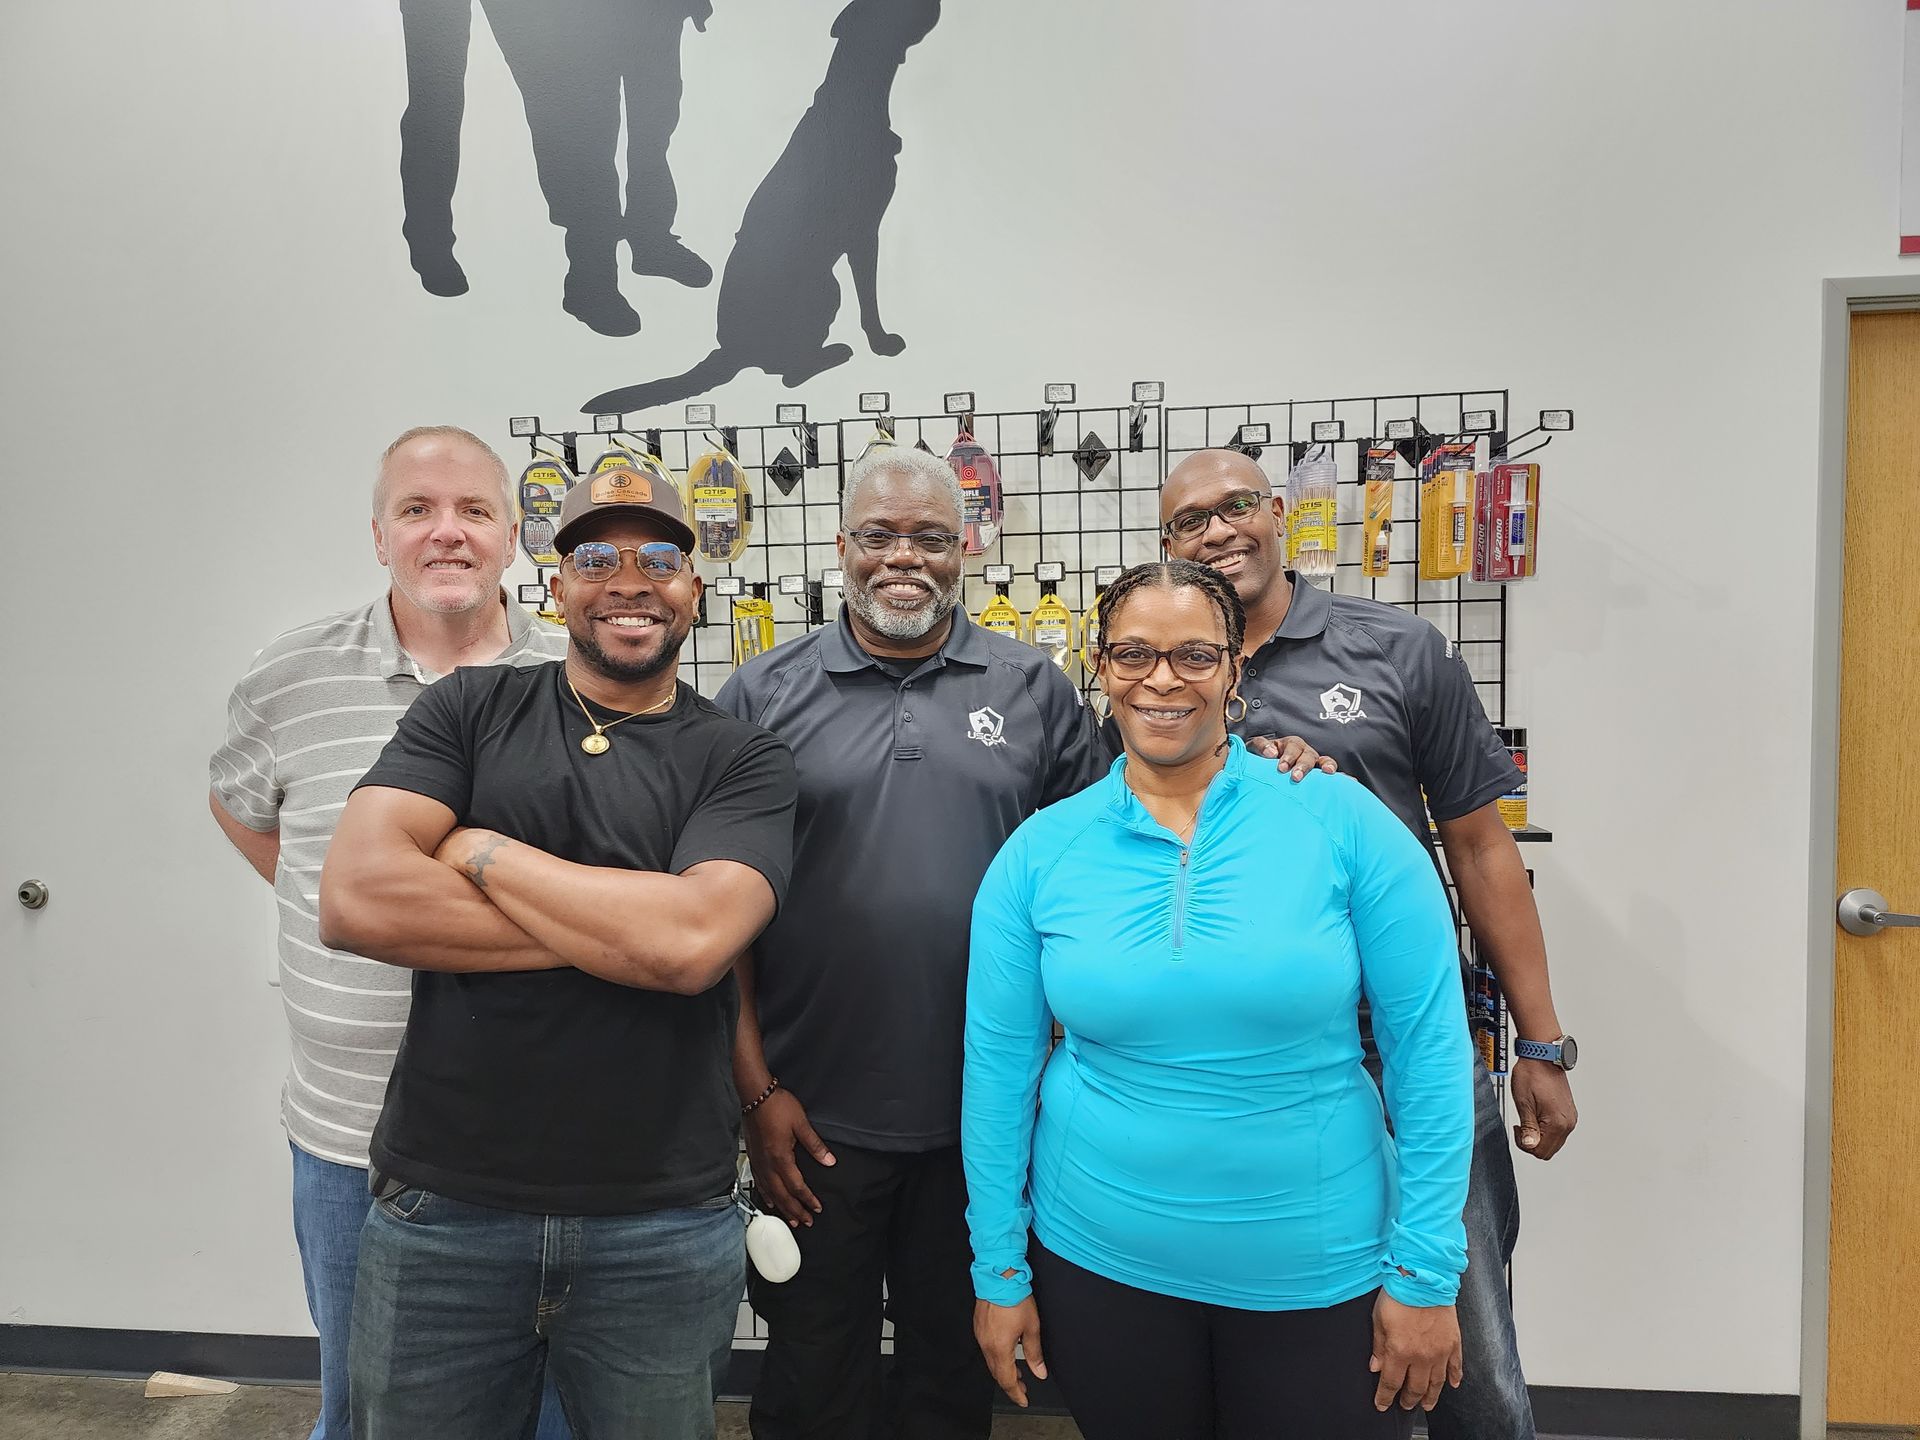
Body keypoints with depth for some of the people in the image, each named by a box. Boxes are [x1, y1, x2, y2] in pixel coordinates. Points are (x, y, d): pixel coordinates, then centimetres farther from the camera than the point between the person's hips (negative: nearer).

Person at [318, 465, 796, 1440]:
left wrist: (478, 851, -12)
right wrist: (614, 929, -15)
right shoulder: (469, 710, 1)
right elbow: (354, 902, -13)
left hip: (663, 1231, 0)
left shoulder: (745, 763, -2)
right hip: (443, 1211, 1)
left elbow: (692, 940, -20)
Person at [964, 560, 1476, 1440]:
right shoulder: (1038, 852, -5)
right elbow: (998, 1067, 0)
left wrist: (1424, 1273, -7)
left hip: (1319, 1270, -1)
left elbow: (1429, 1051, -8)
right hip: (1100, 1266, 2)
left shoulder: (1342, 819, -11)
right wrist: (999, 1271, 4)